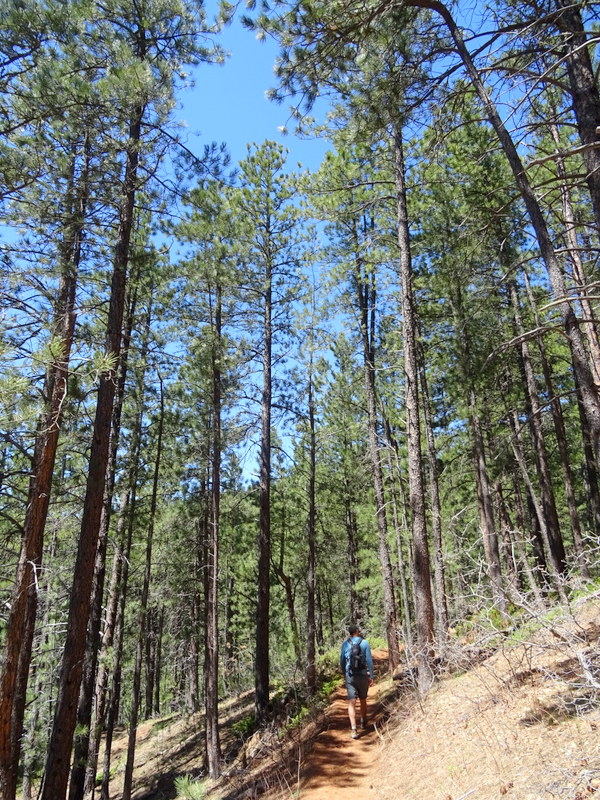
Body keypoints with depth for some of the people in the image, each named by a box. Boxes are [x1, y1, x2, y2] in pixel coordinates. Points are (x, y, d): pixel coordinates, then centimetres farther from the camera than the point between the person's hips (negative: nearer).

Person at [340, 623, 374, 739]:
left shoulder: (345, 644, 0)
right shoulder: (364, 643, -5)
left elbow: (342, 661, 6)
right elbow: (369, 661, -7)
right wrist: (371, 676, 0)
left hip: (350, 676, 0)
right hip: (363, 675, 0)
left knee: (352, 702, -2)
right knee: (363, 700, 20)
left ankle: (353, 729, -15)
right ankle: (363, 722, 39)